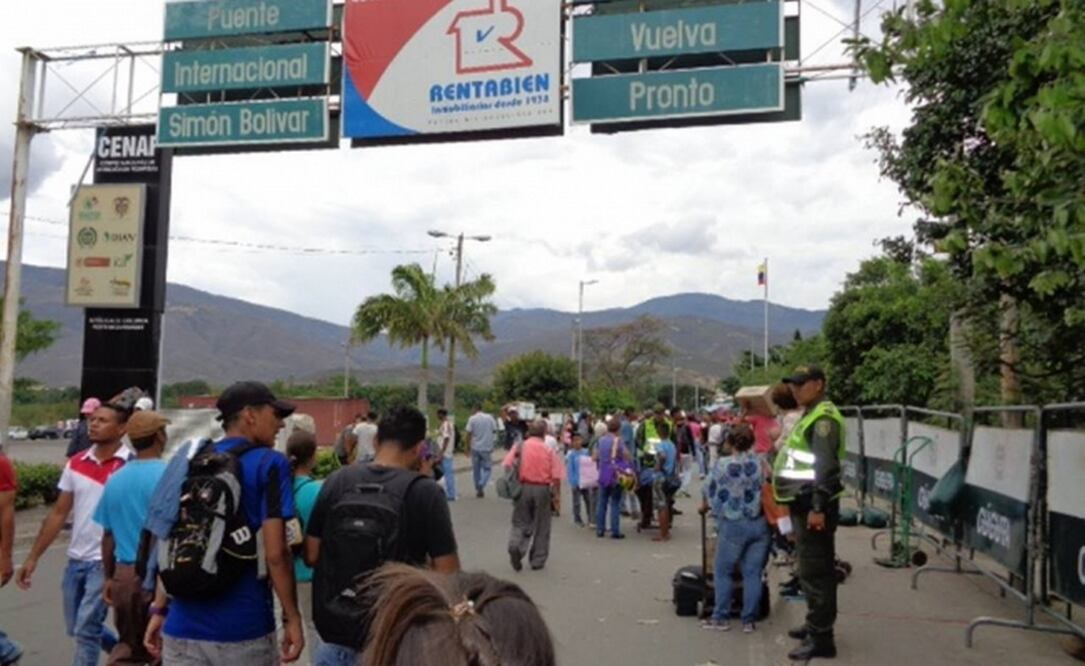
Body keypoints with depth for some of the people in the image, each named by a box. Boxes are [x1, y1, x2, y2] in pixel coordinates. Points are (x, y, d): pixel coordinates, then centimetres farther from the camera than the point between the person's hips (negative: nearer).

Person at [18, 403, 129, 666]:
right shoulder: (75, 463, 3)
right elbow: (58, 513, 9)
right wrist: (33, 557, 8)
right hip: (76, 560, 6)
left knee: (86, 630, -4)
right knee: (76, 628, 17)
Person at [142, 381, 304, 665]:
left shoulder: (189, 462, 9)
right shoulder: (270, 464, -9)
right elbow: (275, 553, -15)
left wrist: (159, 609, 16)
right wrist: (291, 617, -8)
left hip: (183, 626, 5)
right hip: (244, 629, -5)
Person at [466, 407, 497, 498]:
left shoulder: (472, 419, -4)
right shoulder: (490, 418, 0)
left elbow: (469, 434, -7)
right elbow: (495, 431, 4)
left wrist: (468, 446, 2)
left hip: (475, 448, 0)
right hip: (487, 448, 0)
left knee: (476, 469, 11)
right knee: (487, 468, 8)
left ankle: (478, 489, 16)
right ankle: (481, 485, -14)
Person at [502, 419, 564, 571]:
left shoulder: (520, 447, -1)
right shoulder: (548, 450, -4)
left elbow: (507, 465, -9)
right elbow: (556, 476, -8)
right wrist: (551, 486, 11)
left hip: (523, 487, 1)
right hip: (542, 489, -1)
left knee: (521, 522, 13)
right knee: (541, 526, 12)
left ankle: (516, 546, -14)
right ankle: (538, 560, 18)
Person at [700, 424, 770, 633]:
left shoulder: (722, 464, -7)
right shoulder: (760, 462, 0)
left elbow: (711, 492, 2)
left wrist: (704, 507, 21)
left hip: (733, 525, -3)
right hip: (759, 524, 3)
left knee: (723, 572, 10)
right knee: (753, 573, 8)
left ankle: (721, 618, 14)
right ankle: (749, 620, 12)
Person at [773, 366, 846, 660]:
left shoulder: (823, 417, -15)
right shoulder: (810, 415, 17)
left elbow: (825, 466, -24)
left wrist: (818, 507, -27)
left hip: (814, 505, -10)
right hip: (805, 503, 10)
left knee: (815, 571, -7)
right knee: (812, 569, 19)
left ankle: (821, 639, -2)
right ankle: (816, 625, 31)